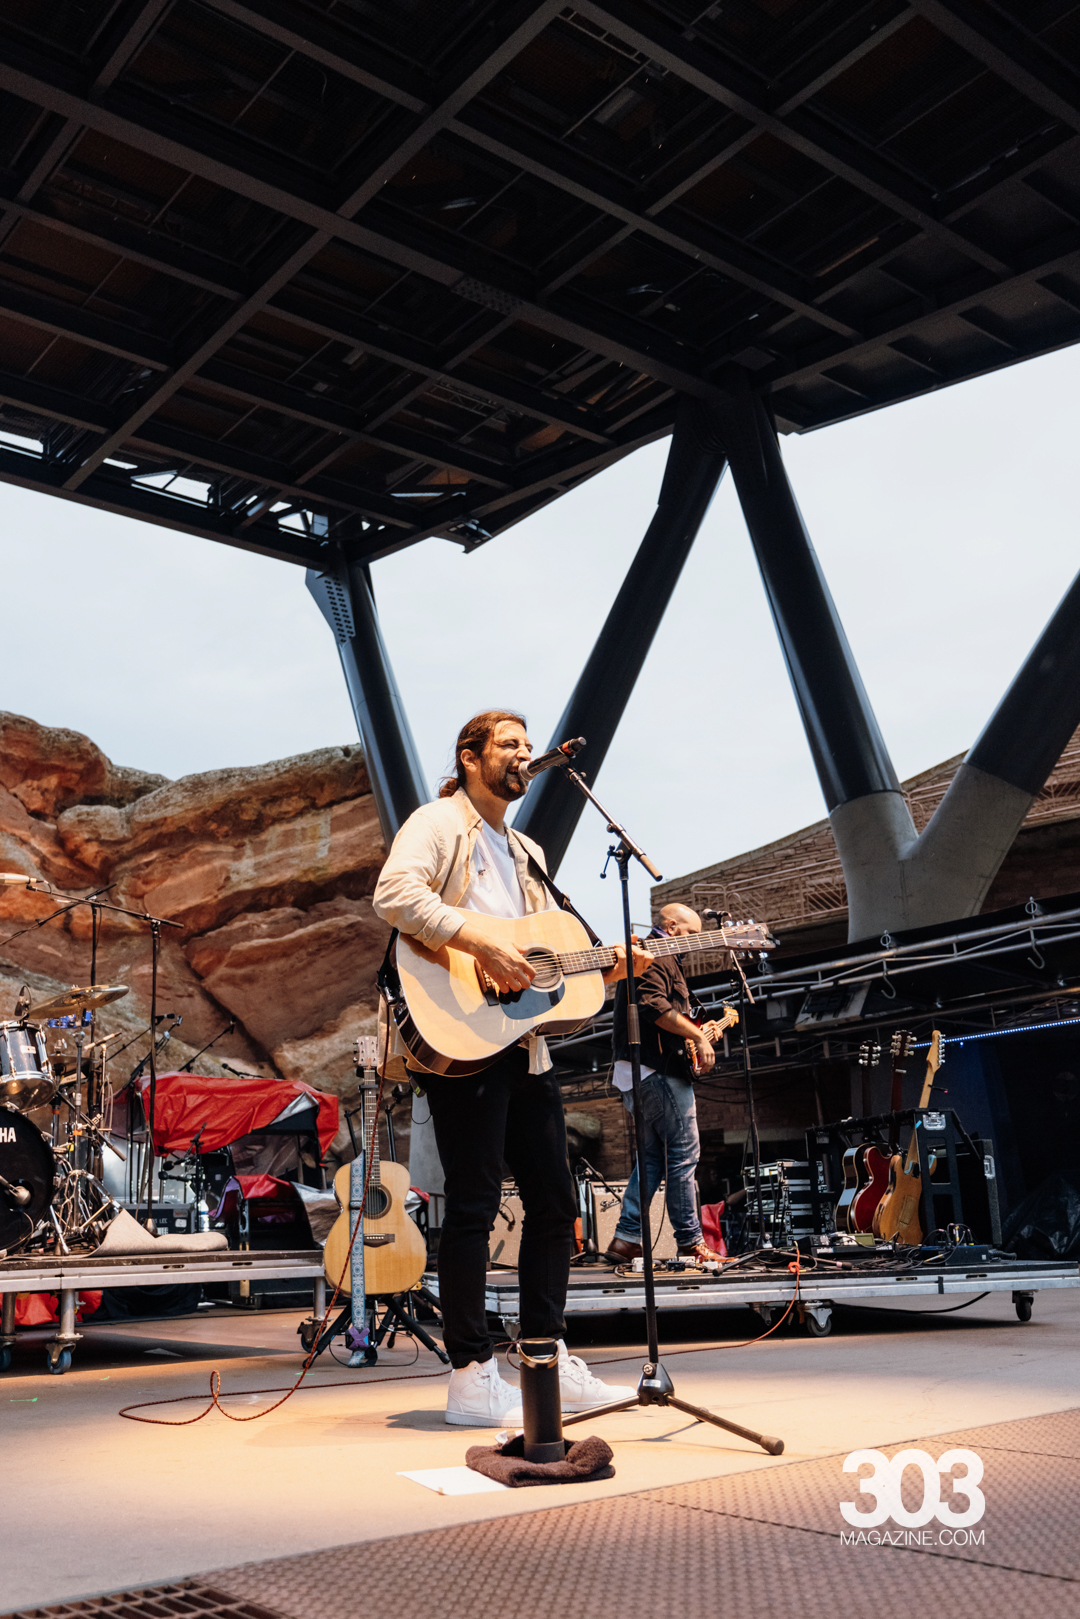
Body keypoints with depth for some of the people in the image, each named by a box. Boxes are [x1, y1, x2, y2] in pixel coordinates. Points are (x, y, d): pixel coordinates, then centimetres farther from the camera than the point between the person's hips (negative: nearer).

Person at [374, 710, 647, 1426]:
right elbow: (395, 894, -20)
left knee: (555, 1199, 10)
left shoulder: (528, 852, 25)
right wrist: (482, 942, -25)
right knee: (475, 1202, -6)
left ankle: (549, 1361, 21)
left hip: (525, 1041, 9)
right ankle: (473, 1378, 3)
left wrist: (608, 964, 7)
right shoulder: (438, 823, -1)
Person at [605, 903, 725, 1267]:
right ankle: (690, 1242, -2)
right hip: (659, 1070, -11)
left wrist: (697, 1033, 24)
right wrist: (698, 1036, -19)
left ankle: (626, 1238, 7)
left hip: (633, 1071, 11)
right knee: (684, 1153, -5)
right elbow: (654, 1006, -24)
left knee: (651, 1157, 11)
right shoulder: (659, 957, -8)